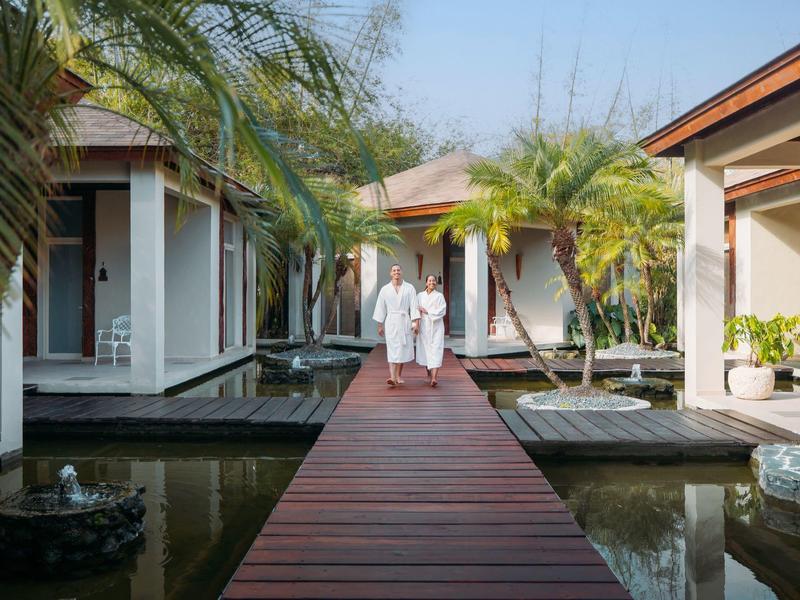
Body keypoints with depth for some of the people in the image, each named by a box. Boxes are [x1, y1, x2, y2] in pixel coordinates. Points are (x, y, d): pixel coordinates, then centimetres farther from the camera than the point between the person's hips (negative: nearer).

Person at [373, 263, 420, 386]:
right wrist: (380, 325, 6)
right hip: (391, 322, -1)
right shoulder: (385, 289, 5)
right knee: (392, 349, -10)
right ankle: (392, 377, -20)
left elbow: (414, 306, -2)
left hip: (405, 322, 1)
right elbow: (380, 308, 7)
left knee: (403, 349, 6)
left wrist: (416, 322, -11)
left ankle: (399, 375, 20)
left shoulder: (409, 288, 2)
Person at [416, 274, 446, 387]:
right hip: (424, 326, 3)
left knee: (436, 351, -12)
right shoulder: (420, 295, 11)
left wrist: (427, 311, -9)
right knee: (425, 350, 5)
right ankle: (429, 374, 22)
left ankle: (434, 378, -22)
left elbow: (442, 311, -6)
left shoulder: (439, 296, 3)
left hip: (436, 327, -3)